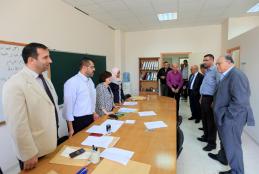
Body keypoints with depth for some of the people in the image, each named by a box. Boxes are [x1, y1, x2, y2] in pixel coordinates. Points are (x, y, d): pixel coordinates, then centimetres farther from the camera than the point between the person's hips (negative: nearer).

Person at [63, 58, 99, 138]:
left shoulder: (90, 81, 7)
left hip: (90, 119, 7)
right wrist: (71, 129, -14)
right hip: (78, 121, -7)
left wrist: (93, 112, 14)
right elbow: (68, 105, -17)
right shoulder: (72, 82, -18)